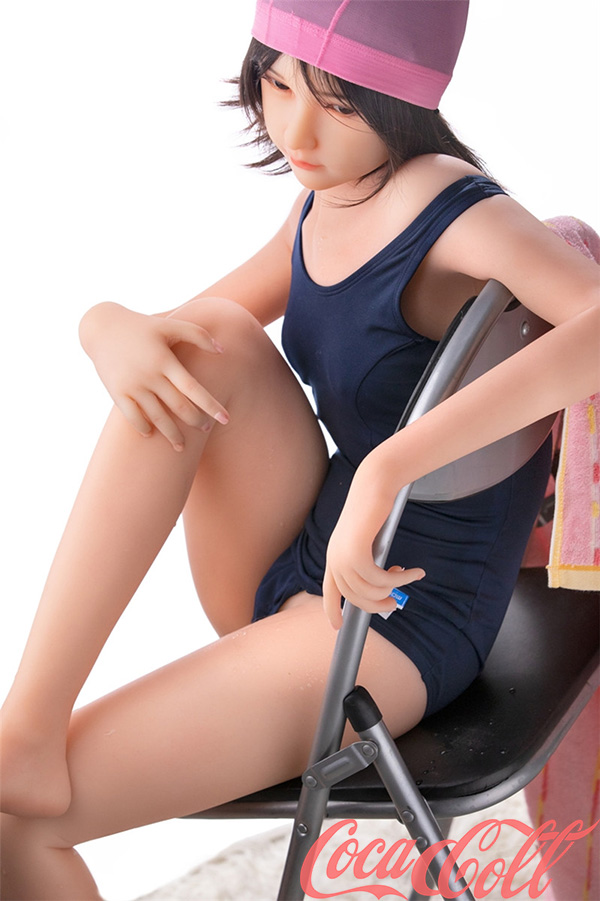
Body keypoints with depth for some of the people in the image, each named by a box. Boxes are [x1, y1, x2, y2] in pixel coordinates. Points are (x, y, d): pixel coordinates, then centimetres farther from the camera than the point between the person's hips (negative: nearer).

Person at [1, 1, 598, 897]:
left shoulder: (452, 211, -20)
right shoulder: (324, 201, 4)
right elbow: (181, 331, 9)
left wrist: (386, 469, -44)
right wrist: (110, 325, -15)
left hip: (388, 632, -8)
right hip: (286, 585, 8)